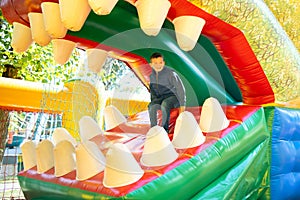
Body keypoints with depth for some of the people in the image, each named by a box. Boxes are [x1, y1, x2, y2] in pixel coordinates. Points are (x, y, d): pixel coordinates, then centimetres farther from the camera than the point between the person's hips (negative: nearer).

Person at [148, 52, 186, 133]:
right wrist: (153, 101, 6)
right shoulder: (151, 74, 0)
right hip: (160, 97, 4)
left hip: (172, 96, -4)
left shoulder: (170, 73, -18)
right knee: (151, 107, -30)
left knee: (165, 105, -38)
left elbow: (180, 88, -13)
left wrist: (182, 105, -14)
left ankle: (165, 128, -27)